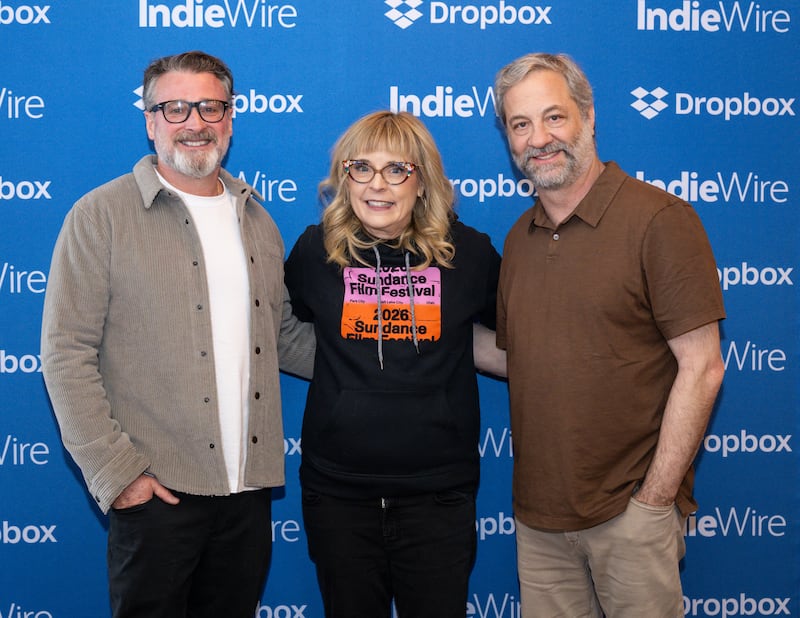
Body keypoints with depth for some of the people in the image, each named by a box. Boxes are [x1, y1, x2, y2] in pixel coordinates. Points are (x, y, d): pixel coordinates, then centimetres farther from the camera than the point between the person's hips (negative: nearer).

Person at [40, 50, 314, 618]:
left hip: (248, 487, 5)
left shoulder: (256, 219, 13)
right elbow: (67, 356, -9)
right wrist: (116, 471, -14)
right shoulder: (102, 216, -5)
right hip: (156, 489, -5)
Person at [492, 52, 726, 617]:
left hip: (628, 511, -5)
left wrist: (655, 498, -14)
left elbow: (701, 369, -13)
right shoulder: (520, 238, 10)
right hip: (537, 514, 6)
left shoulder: (659, 220, -10)